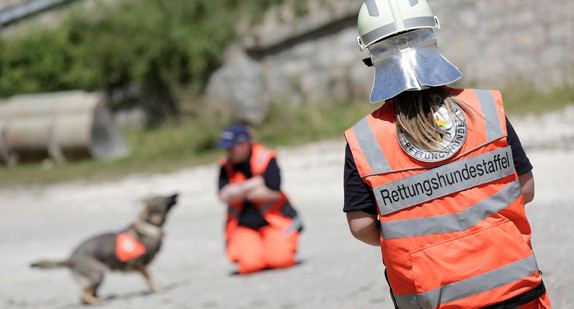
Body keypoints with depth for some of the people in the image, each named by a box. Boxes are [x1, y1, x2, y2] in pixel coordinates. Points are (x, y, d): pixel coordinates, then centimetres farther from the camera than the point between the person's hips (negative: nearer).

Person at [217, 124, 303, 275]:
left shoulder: (266, 158, -9)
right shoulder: (226, 165, 1)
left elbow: (273, 193, -17)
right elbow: (224, 196, -11)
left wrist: (239, 193, -8)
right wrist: (252, 184, -15)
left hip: (273, 221, -2)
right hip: (243, 225, 2)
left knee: (280, 259, -22)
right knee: (250, 264, -23)